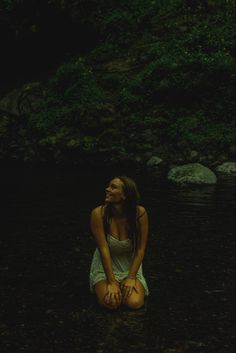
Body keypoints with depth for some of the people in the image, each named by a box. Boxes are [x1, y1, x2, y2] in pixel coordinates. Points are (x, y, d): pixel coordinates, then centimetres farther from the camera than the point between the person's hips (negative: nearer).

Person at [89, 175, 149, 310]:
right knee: (110, 302, -24)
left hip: (130, 265, 1)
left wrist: (131, 278, -17)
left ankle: (127, 285, 13)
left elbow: (140, 249, -13)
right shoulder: (99, 214, -22)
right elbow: (104, 249, -20)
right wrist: (111, 282, -20)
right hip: (105, 265, -1)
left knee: (135, 303, -20)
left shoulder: (140, 213, -20)